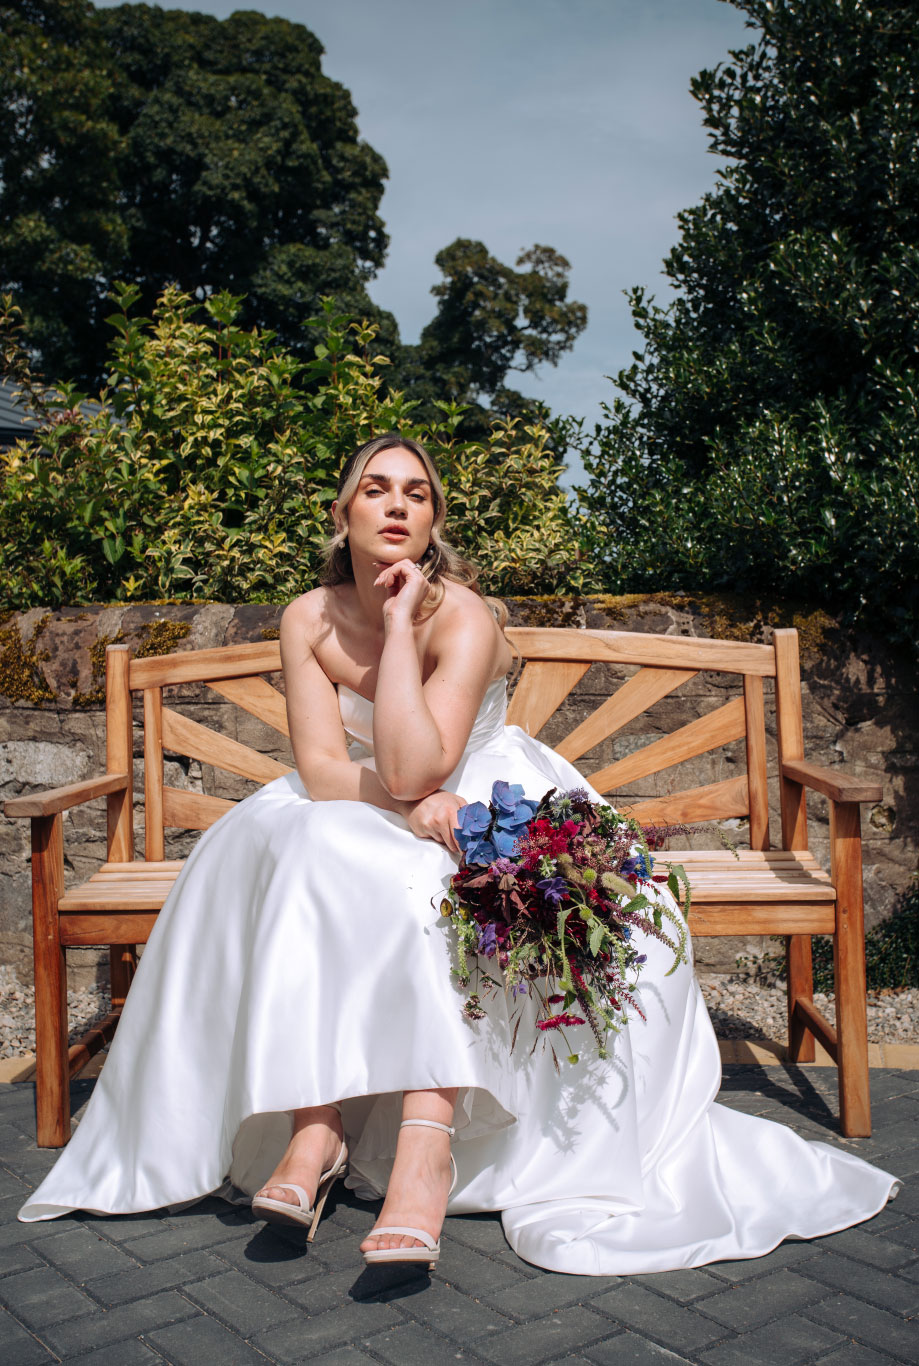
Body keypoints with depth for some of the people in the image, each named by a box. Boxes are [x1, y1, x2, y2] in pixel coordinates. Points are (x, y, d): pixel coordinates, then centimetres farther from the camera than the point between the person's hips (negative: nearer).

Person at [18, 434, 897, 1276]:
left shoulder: (463, 618, -21)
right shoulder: (309, 620, -8)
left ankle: (427, 1135, -36)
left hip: (479, 803, -3)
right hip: (364, 813, 3)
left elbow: (411, 769, -33)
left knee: (430, 885, -35)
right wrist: (411, 805, -31)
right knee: (300, 851, -28)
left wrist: (400, 621, -30)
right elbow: (319, 768, -14)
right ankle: (313, 1124, -29)